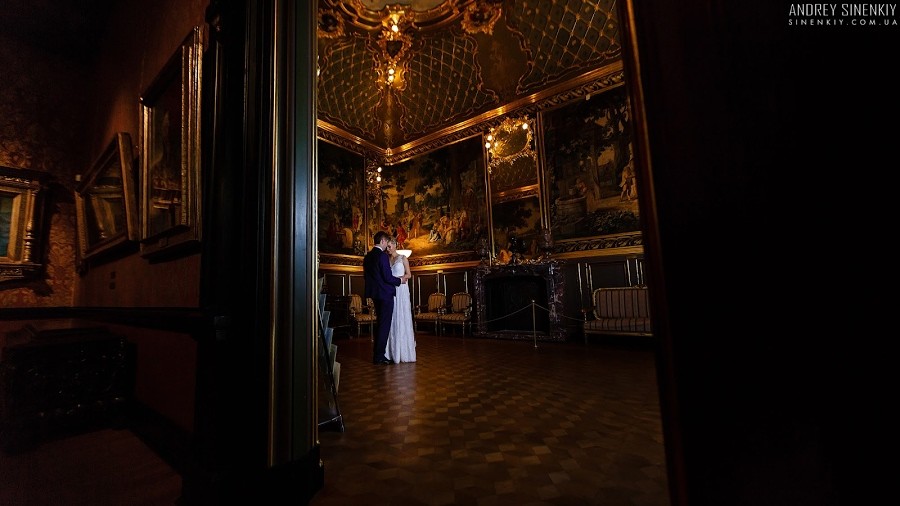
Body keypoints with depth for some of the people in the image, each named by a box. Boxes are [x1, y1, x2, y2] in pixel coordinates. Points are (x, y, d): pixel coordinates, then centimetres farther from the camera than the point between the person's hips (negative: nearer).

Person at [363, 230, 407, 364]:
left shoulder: (368, 256, 9)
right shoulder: (382, 255, -17)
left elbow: (366, 276, 16)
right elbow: (387, 277, -20)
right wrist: (400, 280, -3)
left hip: (375, 294, 9)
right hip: (385, 293, -9)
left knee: (380, 323, 19)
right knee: (384, 324, 0)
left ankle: (377, 353, 26)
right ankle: (379, 356, 5)